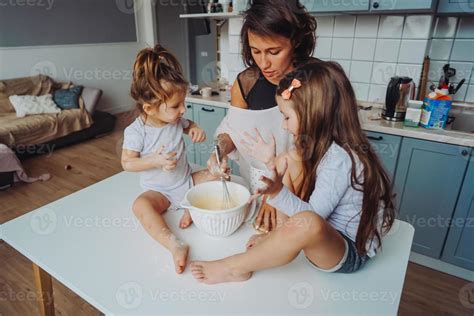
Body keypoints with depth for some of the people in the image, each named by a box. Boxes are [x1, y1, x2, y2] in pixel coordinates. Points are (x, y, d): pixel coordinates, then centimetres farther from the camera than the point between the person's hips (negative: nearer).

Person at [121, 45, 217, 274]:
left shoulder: (176, 119, -5)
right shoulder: (136, 131, -18)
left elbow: (188, 126, 18)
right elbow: (127, 163, -13)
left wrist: (196, 129, -7)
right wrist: (155, 161, -29)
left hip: (187, 181, 5)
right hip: (159, 190, -4)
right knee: (141, 205, -35)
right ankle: (175, 246, -43)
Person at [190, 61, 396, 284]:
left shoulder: (340, 159, -26)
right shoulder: (326, 147, 0)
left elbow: (312, 217, -24)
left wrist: (278, 193, -38)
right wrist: (273, 164, 0)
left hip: (351, 253, -9)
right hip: (328, 237, 9)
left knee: (306, 225, -42)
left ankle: (235, 268, -18)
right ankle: (276, 238, -2)